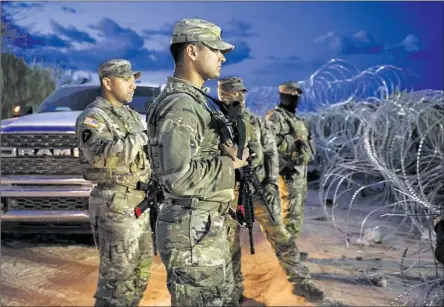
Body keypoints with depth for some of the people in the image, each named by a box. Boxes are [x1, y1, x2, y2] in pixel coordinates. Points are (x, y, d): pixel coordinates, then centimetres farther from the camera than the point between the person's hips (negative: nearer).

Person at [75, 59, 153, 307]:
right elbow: (101, 154, -30)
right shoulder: (93, 117, -12)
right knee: (118, 274, -5)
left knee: (140, 270, 17)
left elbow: (146, 152, 20)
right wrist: (143, 136, -28)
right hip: (115, 205, -8)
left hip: (141, 201, 9)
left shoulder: (133, 116, 16)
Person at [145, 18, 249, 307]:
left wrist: (227, 154, 3)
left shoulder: (196, 100, 14)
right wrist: (228, 164, -16)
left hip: (209, 226, 10)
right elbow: (179, 177, -28)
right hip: (193, 230, -10)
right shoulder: (180, 105, -19)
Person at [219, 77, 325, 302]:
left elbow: (271, 154, 4)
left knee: (280, 237, 1)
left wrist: (271, 182, -7)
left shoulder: (258, 124, 4)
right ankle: (234, 290, 22)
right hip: (230, 193, 0)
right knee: (230, 244, 8)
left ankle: (300, 282, 10)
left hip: (259, 189, 1)